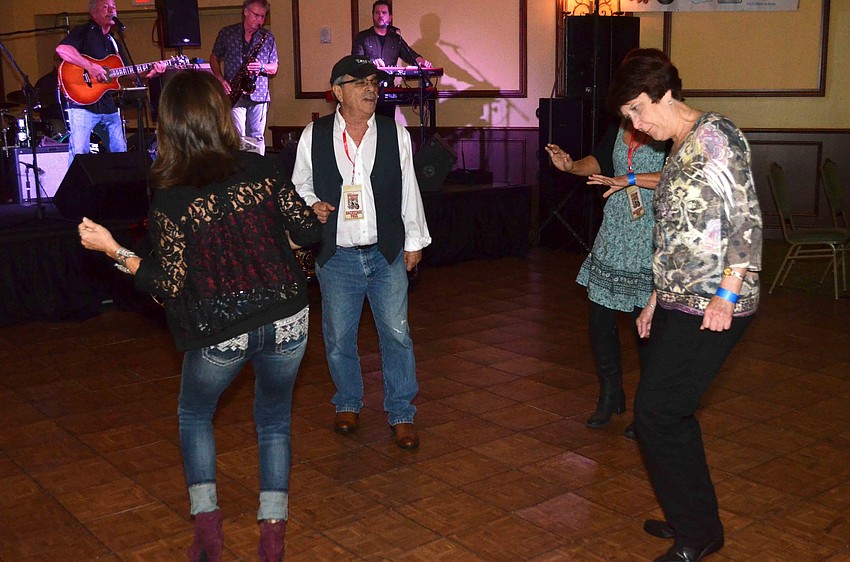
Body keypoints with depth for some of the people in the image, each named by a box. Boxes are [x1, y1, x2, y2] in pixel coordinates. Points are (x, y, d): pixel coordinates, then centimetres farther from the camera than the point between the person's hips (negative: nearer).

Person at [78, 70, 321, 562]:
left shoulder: (171, 199, -13)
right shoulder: (261, 169, -7)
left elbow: (170, 285, -11)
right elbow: (309, 234, -3)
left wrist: (114, 249, -2)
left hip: (219, 334, -2)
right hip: (287, 321, 2)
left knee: (194, 417, 26)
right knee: (275, 421, 21)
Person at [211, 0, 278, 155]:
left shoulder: (268, 37, 7)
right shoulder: (227, 33, 4)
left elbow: (274, 68, 10)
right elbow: (214, 58, 13)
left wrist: (262, 67, -11)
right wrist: (221, 79, -3)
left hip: (259, 94, 2)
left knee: (257, 136, 6)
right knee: (238, 136, -8)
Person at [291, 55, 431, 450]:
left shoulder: (395, 133, 2)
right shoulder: (314, 136, 0)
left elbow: (408, 190, 7)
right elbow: (299, 185, 11)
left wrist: (415, 240, 8)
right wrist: (312, 205, -10)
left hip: (387, 254, 0)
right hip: (337, 255, 0)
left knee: (396, 334, 1)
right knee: (338, 337, 9)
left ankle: (402, 414, 16)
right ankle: (348, 404, 32)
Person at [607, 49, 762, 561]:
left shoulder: (714, 135, -11)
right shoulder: (680, 150, 17)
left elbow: (746, 217, -17)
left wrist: (727, 293, -22)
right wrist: (658, 299, 20)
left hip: (710, 309, -9)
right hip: (679, 303, 9)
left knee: (655, 415, -4)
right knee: (672, 413, 15)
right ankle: (693, 520, 30)